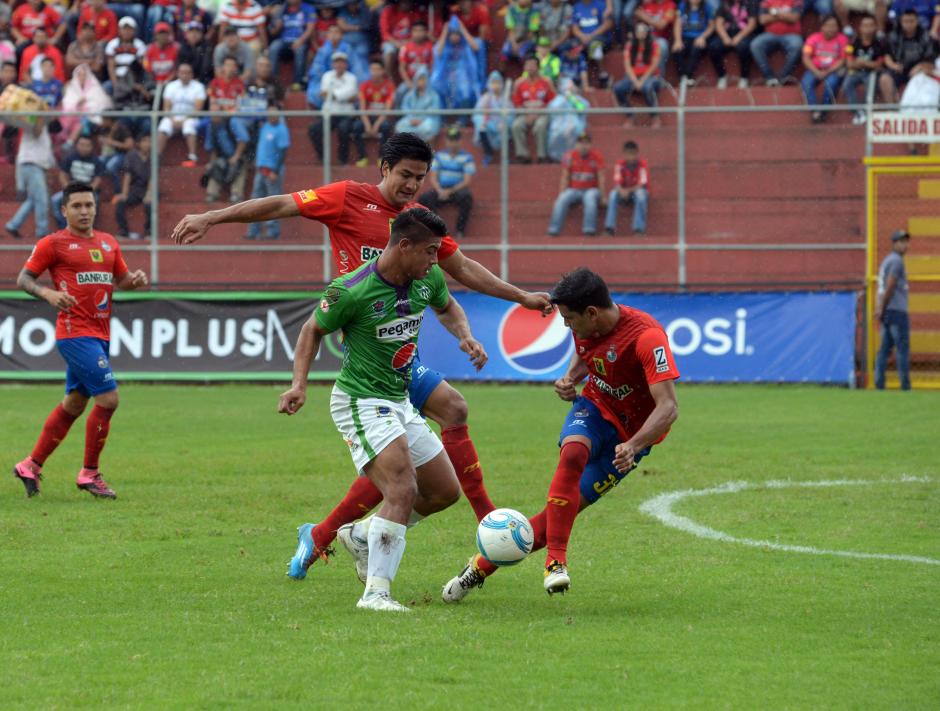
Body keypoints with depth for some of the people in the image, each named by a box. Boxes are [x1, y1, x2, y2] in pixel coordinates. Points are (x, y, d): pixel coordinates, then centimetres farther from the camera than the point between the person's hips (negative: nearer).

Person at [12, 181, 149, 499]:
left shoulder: (108, 243, 14)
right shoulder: (53, 243, -4)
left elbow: (121, 279, 23)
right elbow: (23, 279, -2)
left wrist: (135, 279, -1)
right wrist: (48, 293, -21)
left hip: (99, 335, 8)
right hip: (75, 333, -8)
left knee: (74, 404, 13)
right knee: (108, 398, -13)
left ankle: (31, 466, 25)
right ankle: (89, 474, -2)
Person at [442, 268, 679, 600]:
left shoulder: (647, 337, -29)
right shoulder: (585, 326, -7)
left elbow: (668, 407, -35)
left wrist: (633, 446, -49)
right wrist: (571, 378, -4)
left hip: (631, 435, -4)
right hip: (594, 407, 4)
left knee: (566, 509, -11)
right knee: (573, 453, -33)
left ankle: (482, 566, 0)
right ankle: (556, 561, -34)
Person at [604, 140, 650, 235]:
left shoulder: (642, 164, -15)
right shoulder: (620, 164, -8)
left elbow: (642, 184, -23)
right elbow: (617, 182, -17)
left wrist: (628, 190, -39)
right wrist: (621, 191, -41)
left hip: (638, 190, -2)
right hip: (624, 192, 2)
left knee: (640, 193, -38)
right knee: (613, 193, -30)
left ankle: (639, 229, -39)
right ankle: (609, 227, -35)